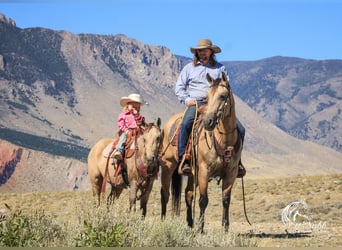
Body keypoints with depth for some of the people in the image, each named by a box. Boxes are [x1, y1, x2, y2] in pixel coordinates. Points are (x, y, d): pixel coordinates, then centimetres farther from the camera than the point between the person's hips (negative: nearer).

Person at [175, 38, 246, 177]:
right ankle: (183, 159, -31)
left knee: (239, 129, -14)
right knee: (186, 124, -35)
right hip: (196, 103, -1)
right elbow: (179, 87, 14)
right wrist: (186, 100, -3)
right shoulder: (189, 68, 16)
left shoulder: (220, 68, 17)